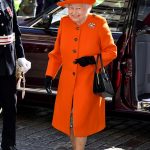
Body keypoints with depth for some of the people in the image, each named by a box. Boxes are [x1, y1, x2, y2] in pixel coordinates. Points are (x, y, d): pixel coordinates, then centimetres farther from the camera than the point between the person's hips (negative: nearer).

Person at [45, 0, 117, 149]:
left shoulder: (99, 23, -9)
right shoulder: (64, 23, 2)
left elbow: (111, 51, -4)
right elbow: (57, 53, 9)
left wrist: (92, 59, -19)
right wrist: (49, 75, 1)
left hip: (89, 83, -4)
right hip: (67, 83, 4)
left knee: (81, 120, -5)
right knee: (69, 119, 11)